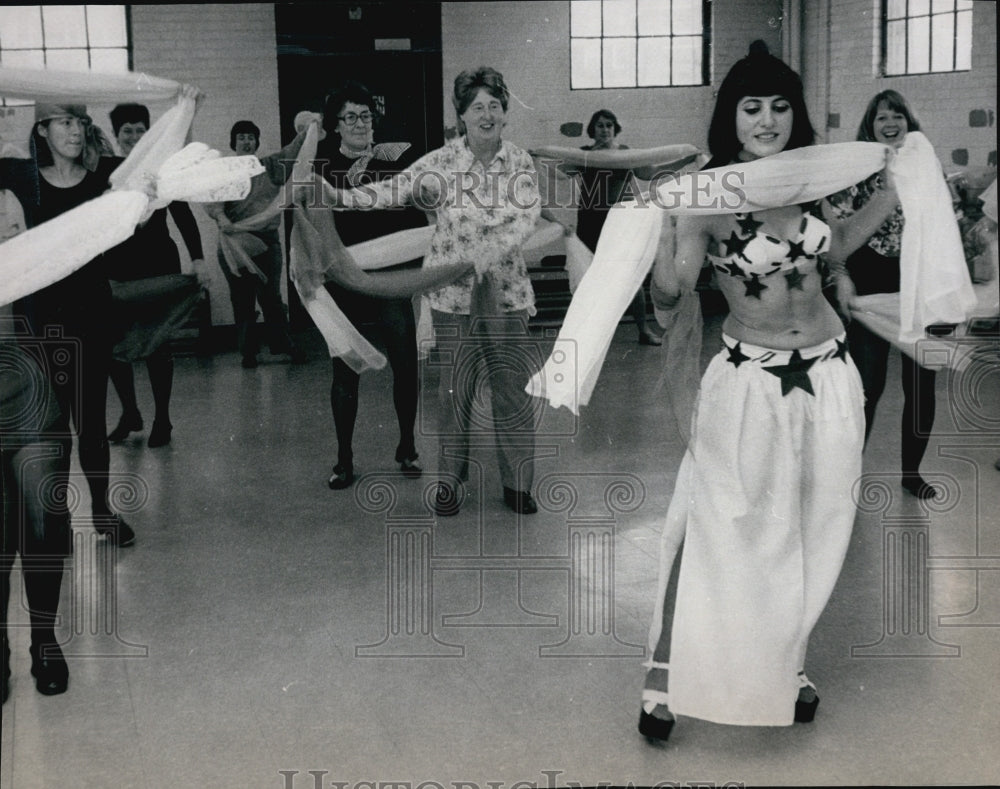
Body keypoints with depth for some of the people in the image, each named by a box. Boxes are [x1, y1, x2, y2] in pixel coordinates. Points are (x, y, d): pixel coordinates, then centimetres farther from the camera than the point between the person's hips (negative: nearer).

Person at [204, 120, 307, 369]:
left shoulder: (271, 166, 11)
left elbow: (294, 150, -1)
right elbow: (212, 199, -12)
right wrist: (221, 217, -33)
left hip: (267, 240, 0)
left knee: (270, 296, -2)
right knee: (242, 299, 5)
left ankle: (284, 344, 11)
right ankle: (248, 350, 14)